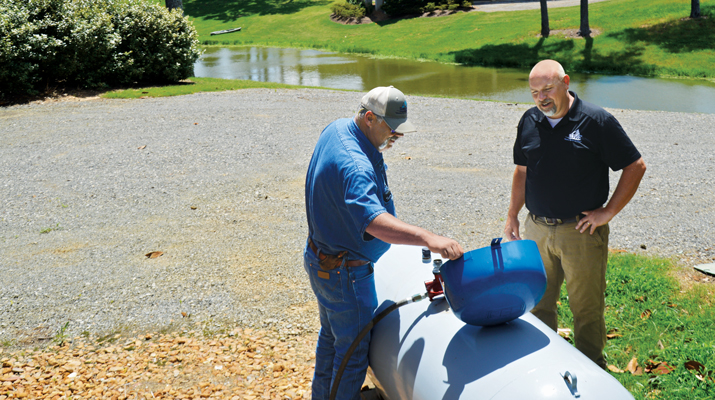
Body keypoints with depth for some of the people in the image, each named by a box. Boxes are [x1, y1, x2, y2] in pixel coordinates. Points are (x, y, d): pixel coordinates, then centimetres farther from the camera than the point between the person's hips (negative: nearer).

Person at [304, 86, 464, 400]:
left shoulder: (337, 128, -1)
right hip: (344, 272, -11)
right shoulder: (354, 165, -33)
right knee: (354, 347, 4)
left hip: (320, 258, 11)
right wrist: (428, 238, -58)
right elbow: (374, 221, -48)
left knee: (332, 334, 27)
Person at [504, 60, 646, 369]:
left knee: (586, 308, 6)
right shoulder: (529, 121, 6)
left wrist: (608, 211, -8)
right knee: (537, 302, 14)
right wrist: (512, 215, 16)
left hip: (581, 232, -4)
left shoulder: (596, 121, -9)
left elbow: (635, 167, -6)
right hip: (536, 230, 5)